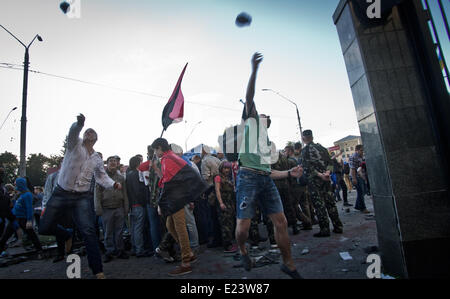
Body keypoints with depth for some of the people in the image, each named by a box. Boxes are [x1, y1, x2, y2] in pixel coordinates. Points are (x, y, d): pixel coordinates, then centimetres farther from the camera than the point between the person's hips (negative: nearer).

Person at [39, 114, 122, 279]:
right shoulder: (75, 144, 2)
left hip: (82, 197, 1)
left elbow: (102, 177, 13)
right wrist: (79, 123, -44)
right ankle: (67, 236, 39)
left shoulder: (97, 159, 13)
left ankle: (98, 271, -5)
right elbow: (73, 132, -21)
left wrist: (114, 184, -9)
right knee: (44, 228, 5)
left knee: (89, 231, -11)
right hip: (61, 194, 0)